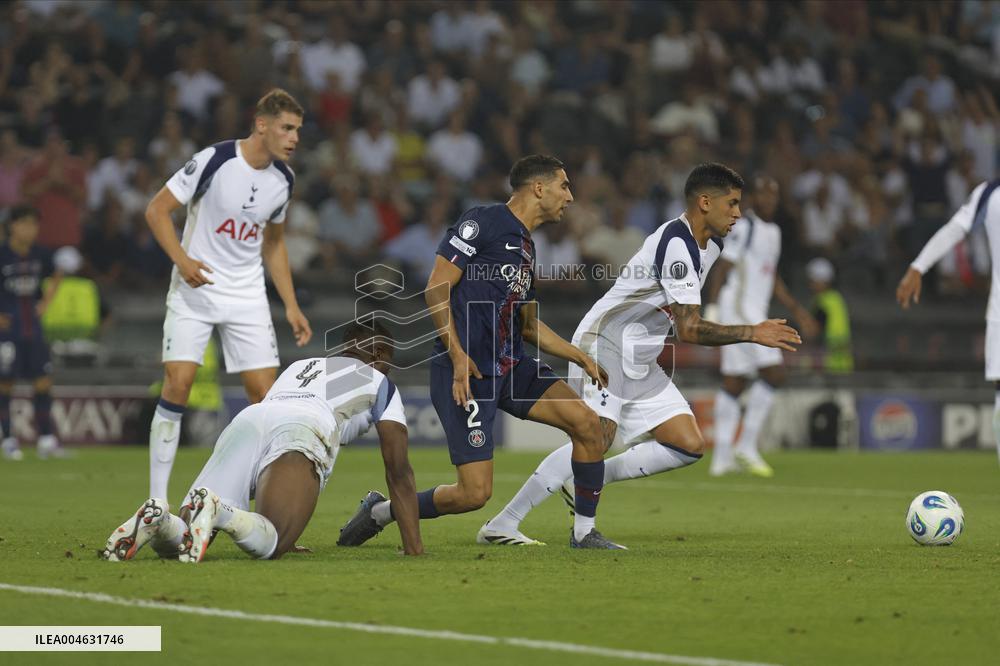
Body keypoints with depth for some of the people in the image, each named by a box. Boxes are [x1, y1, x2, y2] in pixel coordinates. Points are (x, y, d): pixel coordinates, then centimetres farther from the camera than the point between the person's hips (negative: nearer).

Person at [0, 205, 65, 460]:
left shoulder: (41, 256, 3)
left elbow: (55, 277, 23)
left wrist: (45, 302, 10)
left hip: (33, 326, 4)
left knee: (43, 382, -1)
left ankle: (46, 439, 4)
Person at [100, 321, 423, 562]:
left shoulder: (297, 367, 44)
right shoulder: (380, 384, 29)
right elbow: (399, 472, 24)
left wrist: (283, 531, 56)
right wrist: (414, 546, 27)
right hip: (301, 432, -5)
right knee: (268, 546, -18)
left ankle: (158, 518, -33)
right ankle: (215, 509, -45)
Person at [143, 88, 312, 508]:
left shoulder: (283, 180, 3)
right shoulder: (214, 160, -15)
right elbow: (157, 210, -11)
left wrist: (291, 306, 11)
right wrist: (182, 260, -24)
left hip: (247, 296, 5)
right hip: (195, 287, -5)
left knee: (266, 393, -3)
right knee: (178, 383, -13)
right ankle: (157, 502, -6)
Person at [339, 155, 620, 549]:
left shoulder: (526, 248, 18)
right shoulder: (482, 223, -9)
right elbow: (436, 289, -14)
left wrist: (580, 358, 18)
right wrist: (458, 356, -21)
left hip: (510, 367, 8)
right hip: (467, 373, -8)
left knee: (587, 423, -6)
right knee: (475, 493, -12)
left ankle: (584, 533, 9)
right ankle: (380, 511, 11)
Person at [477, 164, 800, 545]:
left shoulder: (709, 245, 11)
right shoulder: (676, 245, -20)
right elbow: (688, 330, -24)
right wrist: (752, 334, -19)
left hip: (640, 363, 10)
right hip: (605, 345, -10)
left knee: (690, 446, -2)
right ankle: (501, 525, -22)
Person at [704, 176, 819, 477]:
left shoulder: (773, 231, 19)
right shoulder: (743, 227, -9)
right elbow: (722, 268, -14)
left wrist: (797, 310, 26)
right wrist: (712, 308, -23)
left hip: (755, 312, 9)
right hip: (738, 306, -9)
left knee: (734, 383, 7)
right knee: (773, 373, -14)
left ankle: (722, 457, 7)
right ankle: (747, 444, -10)